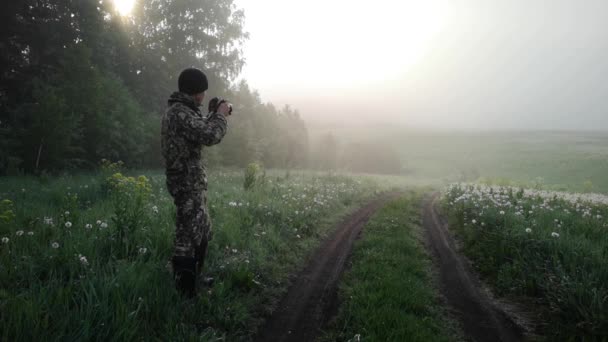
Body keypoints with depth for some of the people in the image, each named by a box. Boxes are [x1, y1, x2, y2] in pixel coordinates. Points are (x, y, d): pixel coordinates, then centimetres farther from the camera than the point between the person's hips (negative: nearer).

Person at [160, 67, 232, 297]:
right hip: (187, 182, -11)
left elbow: (199, 131, 26)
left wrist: (215, 116, 14)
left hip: (192, 182, 11)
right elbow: (210, 136, -28)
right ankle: (184, 290, 2)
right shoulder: (179, 113, -18)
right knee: (188, 235, -6)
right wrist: (221, 116, -11)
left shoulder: (181, 110, 14)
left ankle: (193, 277, 33)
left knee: (203, 231, 20)